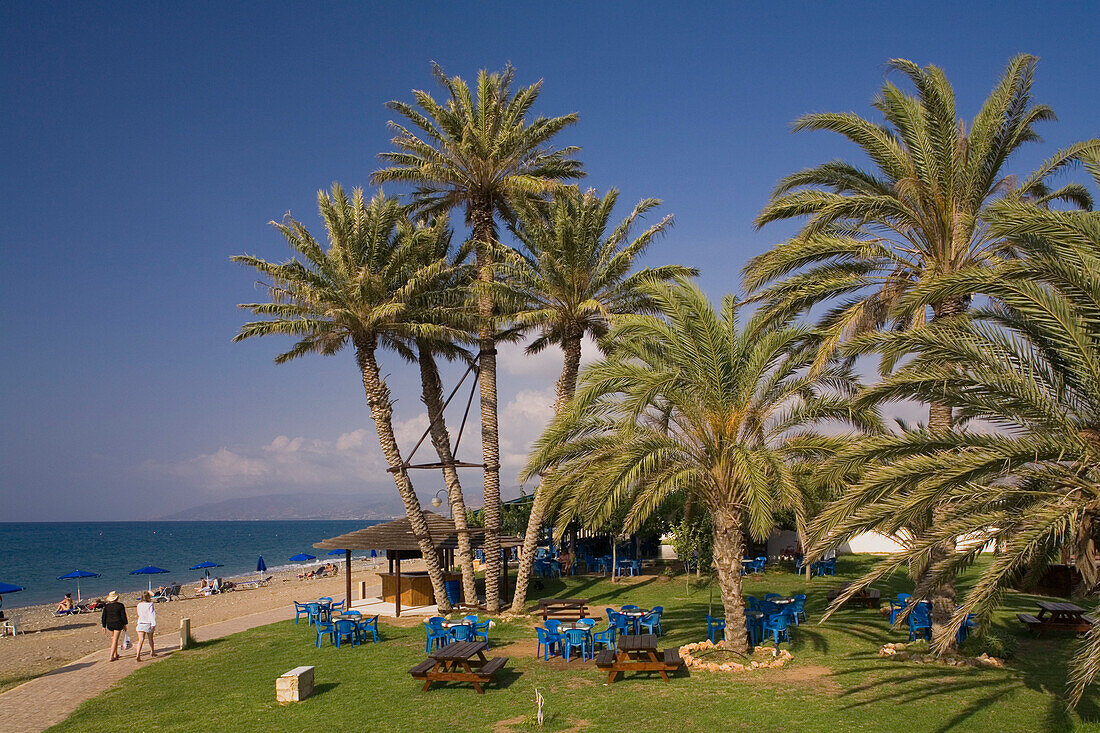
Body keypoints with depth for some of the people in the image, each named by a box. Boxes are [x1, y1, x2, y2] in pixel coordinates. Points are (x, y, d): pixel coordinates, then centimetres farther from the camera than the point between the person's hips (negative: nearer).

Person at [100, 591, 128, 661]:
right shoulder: (120, 605, -9)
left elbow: (103, 617, 1)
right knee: (115, 640, -3)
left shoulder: (106, 606, -2)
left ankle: (116, 654, 29)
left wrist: (104, 626, 8)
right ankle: (111, 656, -9)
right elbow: (123, 616, -4)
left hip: (109, 624, 3)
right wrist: (124, 625, 6)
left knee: (113, 638, 21)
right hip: (118, 624, -3)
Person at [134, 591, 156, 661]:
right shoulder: (150, 605, -10)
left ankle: (138, 654, -23)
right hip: (148, 624, -3)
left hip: (140, 624, 3)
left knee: (140, 640, -5)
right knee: (150, 639, 18)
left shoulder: (139, 605, 4)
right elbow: (152, 615, -17)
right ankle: (152, 652, 34)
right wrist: (153, 624, -20)